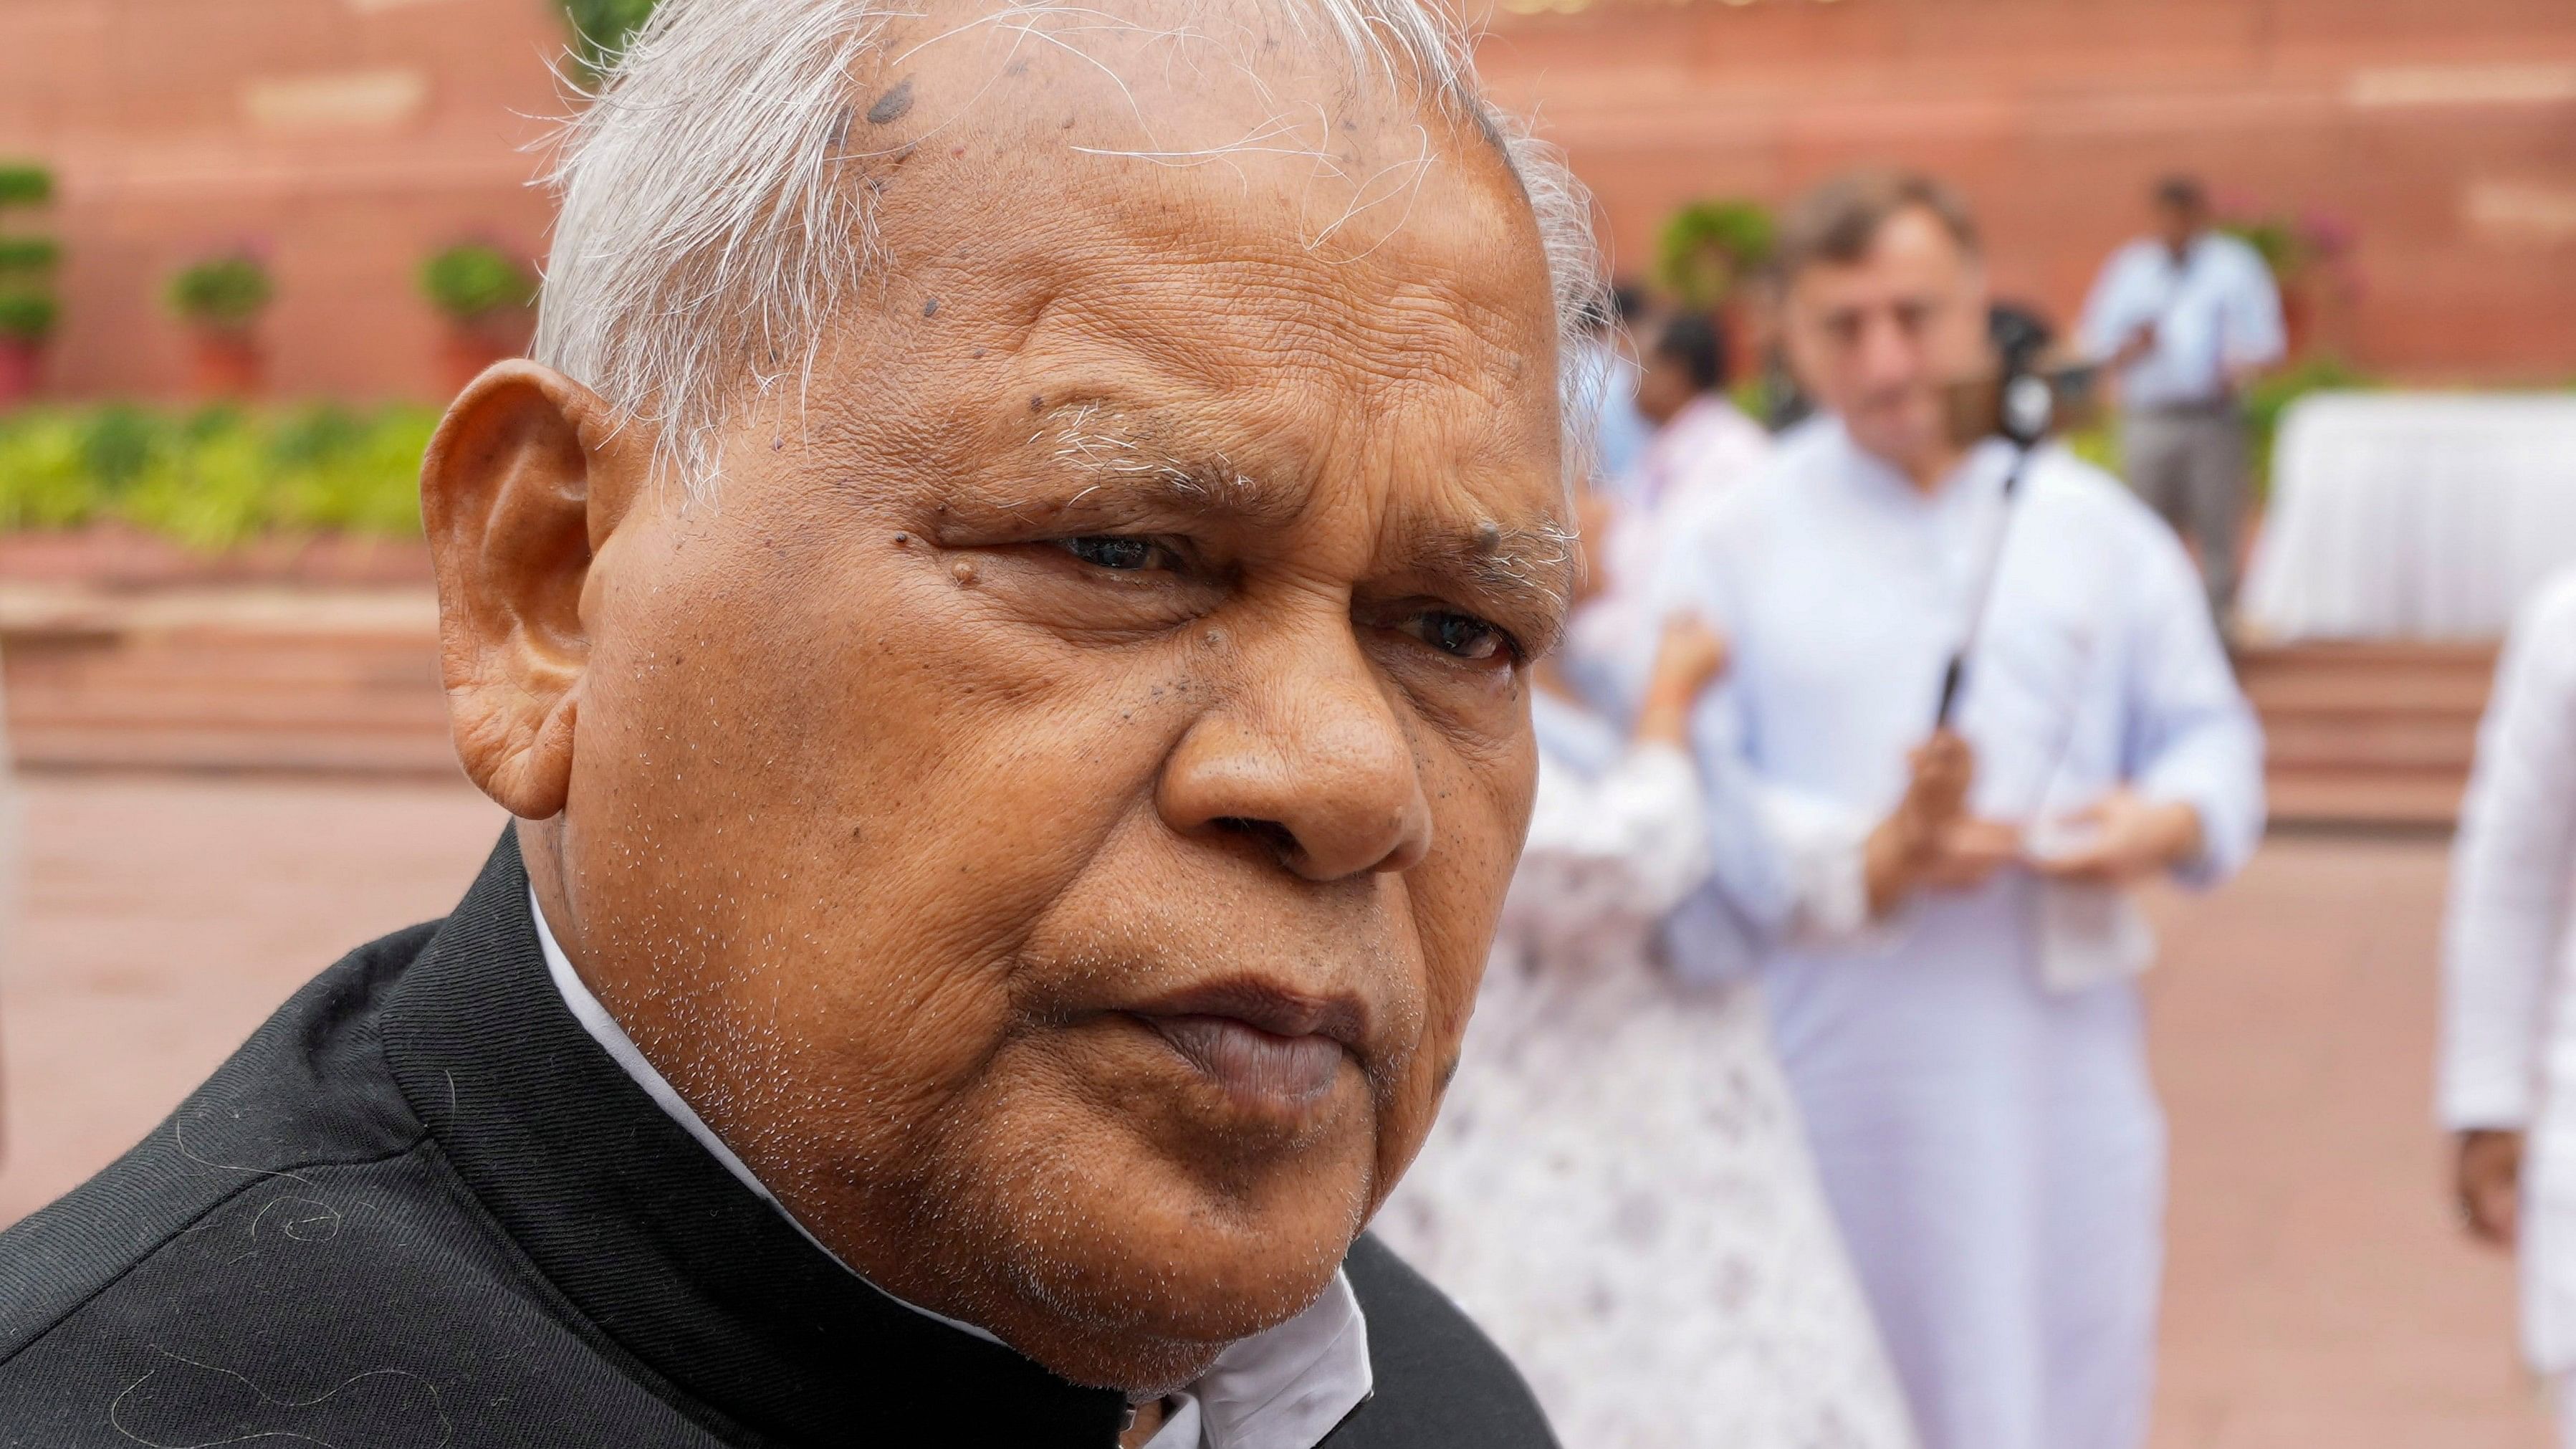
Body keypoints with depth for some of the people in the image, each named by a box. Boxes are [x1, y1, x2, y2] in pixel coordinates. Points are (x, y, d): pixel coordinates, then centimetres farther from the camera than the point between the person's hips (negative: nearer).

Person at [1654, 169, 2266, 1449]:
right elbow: (1685, 802, -8)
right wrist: (1870, 863, -21)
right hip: (1839, 1054, -3)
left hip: (2068, 1046, 3)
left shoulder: (2097, 527, 10)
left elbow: (2209, 734, 13)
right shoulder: (1730, 549, 0)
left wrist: (2168, 824, -9)